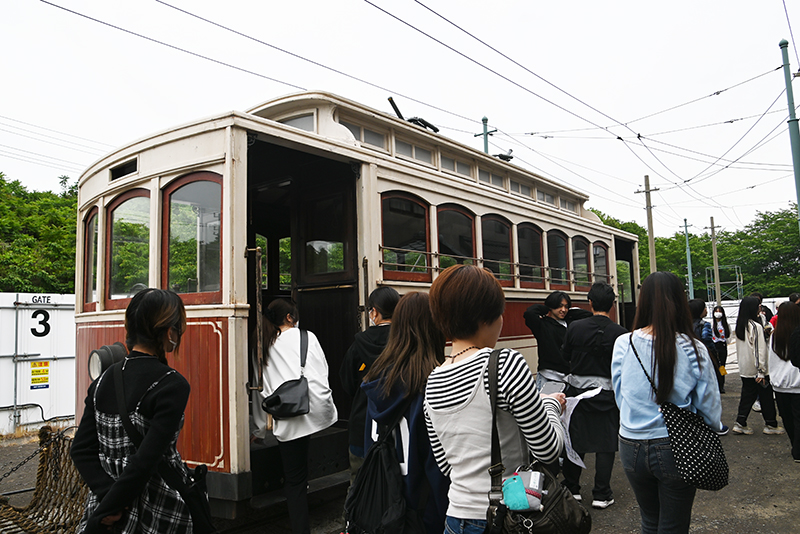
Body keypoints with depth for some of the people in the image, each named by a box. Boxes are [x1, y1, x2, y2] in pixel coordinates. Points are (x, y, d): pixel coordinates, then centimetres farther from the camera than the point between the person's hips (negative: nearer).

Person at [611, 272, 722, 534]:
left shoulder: (623, 345, -10)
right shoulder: (694, 350, -14)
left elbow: (620, 397, 1)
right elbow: (710, 409, -5)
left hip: (632, 447, 2)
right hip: (676, 449, -2)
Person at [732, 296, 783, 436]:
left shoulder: (740, 326, 6)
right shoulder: (756, 326, -17)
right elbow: (759, 350, -19)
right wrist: (761, 371, -18)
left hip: (744, 370, 7)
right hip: (756, 370, -7)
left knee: (747, 395, 12)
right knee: (766, 396, 7)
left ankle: (740, 424, 11)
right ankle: (770, 425, 19)